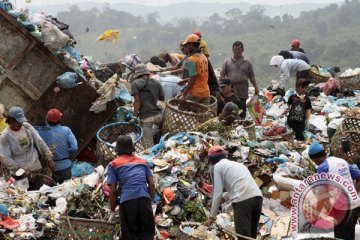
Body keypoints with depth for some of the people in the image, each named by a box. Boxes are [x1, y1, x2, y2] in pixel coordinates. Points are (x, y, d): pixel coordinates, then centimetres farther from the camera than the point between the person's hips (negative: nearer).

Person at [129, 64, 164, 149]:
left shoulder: (135, 84, -4)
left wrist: (135, 117, -11)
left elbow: (137, 101, -13)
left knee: (149, 143, 3)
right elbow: (162, 98, 17)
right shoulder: (156, 83, 7)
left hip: (146, 117, -4)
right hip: (158, 114, 4)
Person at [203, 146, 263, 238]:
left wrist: (212, 217, 9)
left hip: (242, 200, -7)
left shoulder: (218, 166, 10)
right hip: (257, 197, 7)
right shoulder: (237, 164, 32)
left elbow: (217, 193, 5)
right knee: (251, 235, 15)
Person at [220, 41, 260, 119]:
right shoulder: (227, 62, 6)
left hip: (243, 93, 2)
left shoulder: (247, 63, 11)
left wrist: (256, 88, 6)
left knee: (242, 113, 3)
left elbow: (252, 77, 13)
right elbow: (222, 75, 5)